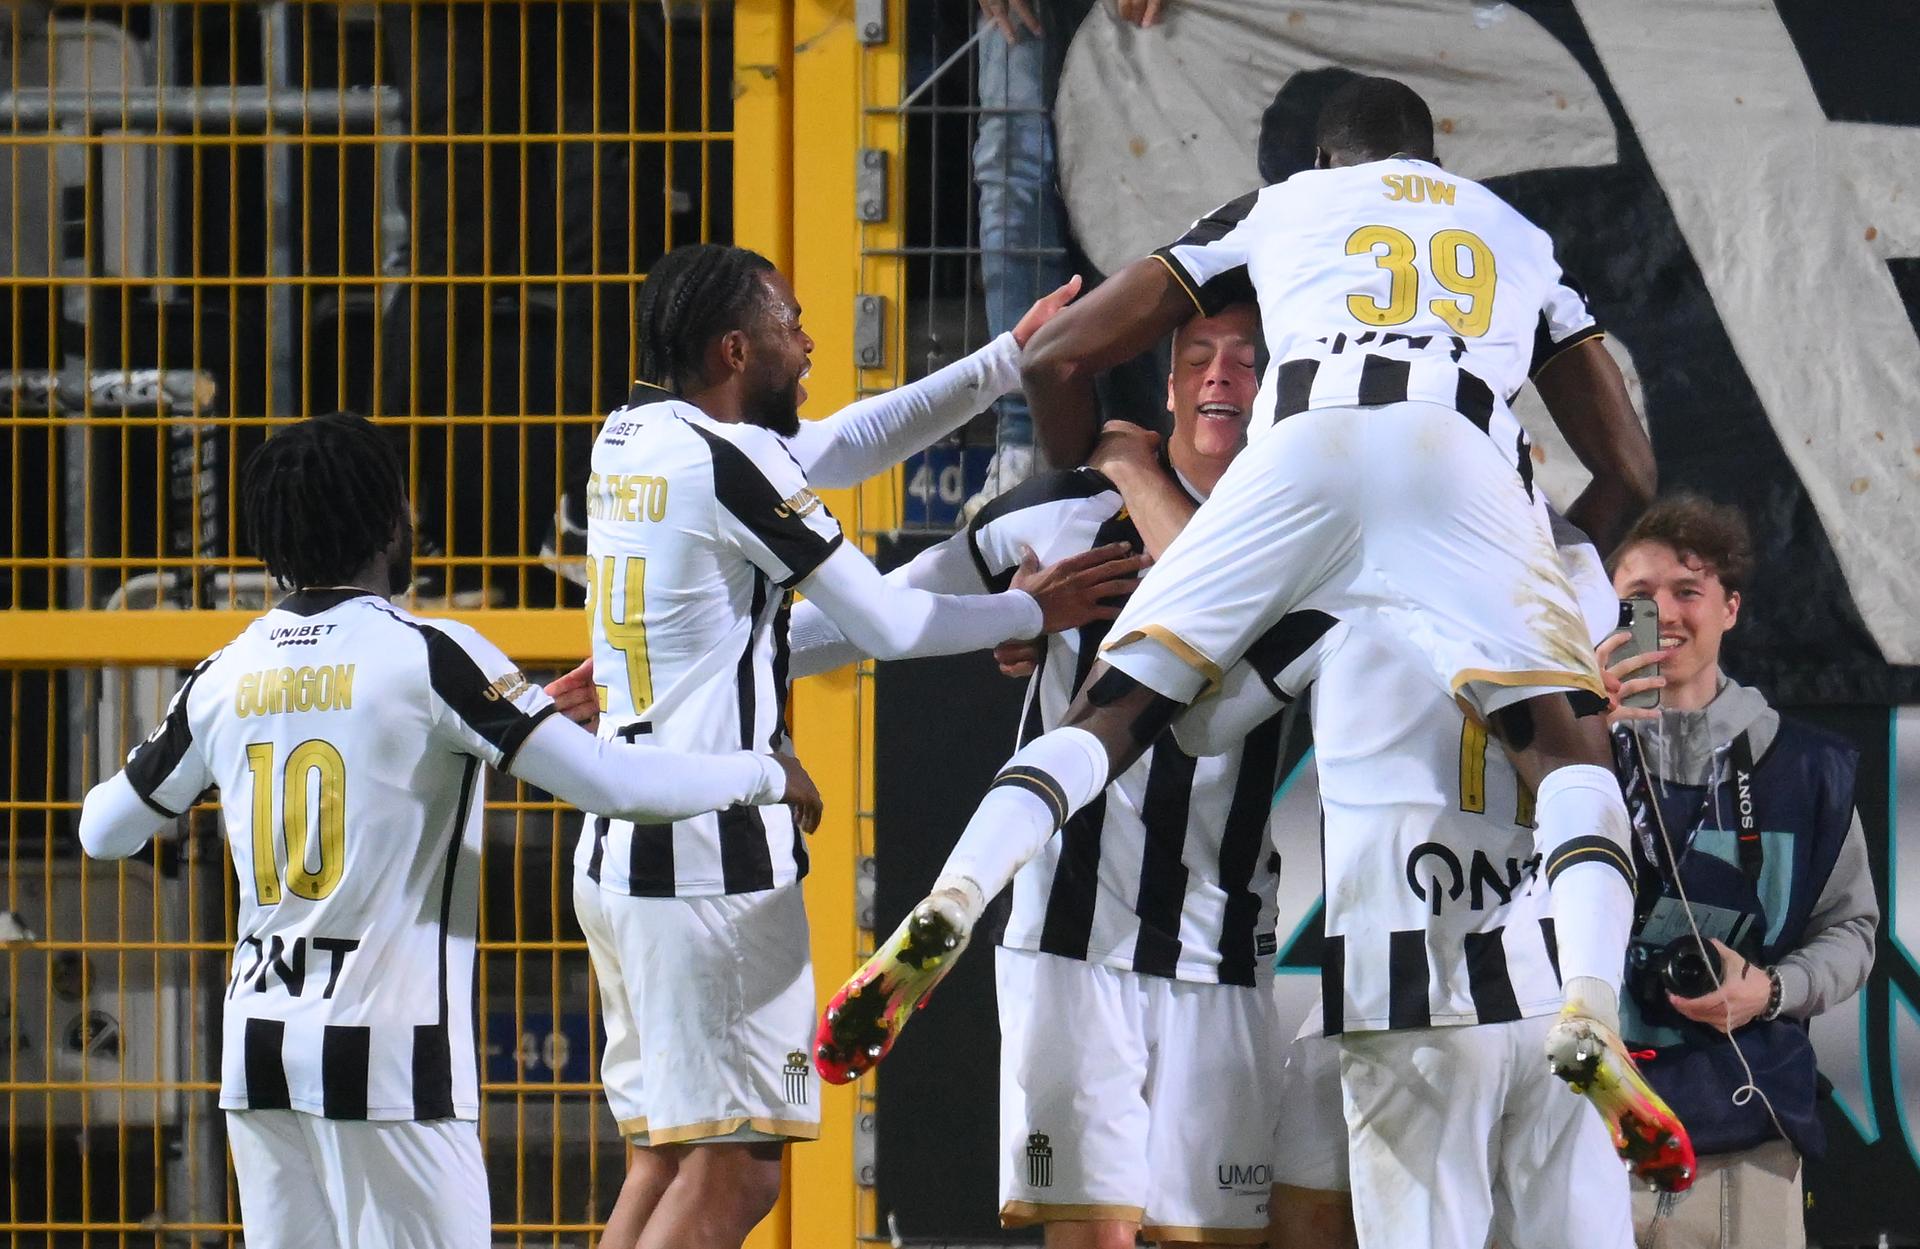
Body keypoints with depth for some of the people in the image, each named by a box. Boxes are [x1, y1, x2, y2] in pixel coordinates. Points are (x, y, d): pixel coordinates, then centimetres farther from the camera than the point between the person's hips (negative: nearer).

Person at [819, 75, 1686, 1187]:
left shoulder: (1279, 207, 34)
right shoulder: (1520, 240, 39)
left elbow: (1059, 360, 30)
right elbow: (1628, 467, 35)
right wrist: (1569, 555, 54)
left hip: (1304, 447, 0)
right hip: (1465, 457, 0)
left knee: (1115, 710, 5)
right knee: (1569, 749, 1)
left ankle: (951, 903, -20)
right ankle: (1591, 1017, -25)